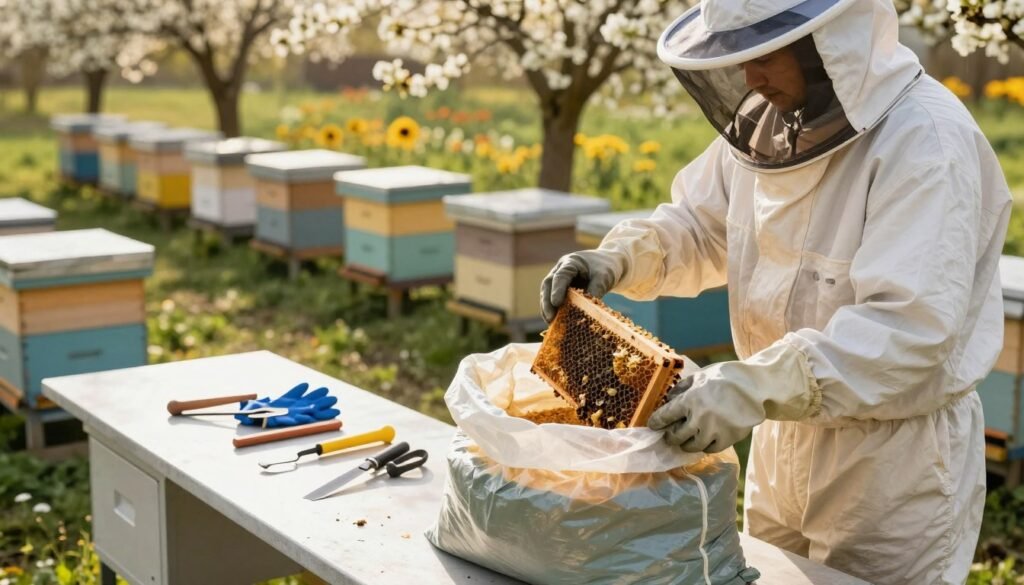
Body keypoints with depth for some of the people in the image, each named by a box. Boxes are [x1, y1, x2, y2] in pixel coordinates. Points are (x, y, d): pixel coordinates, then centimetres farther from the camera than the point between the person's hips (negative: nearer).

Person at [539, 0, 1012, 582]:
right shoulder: (768, 116, -1)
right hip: (786, 438, 7)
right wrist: (621, 258, -9)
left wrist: (752, 389, -40)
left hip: (896, 456, -7)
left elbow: (909, 328, -32)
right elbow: (702, 224, 11)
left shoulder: (926, 141, -24)